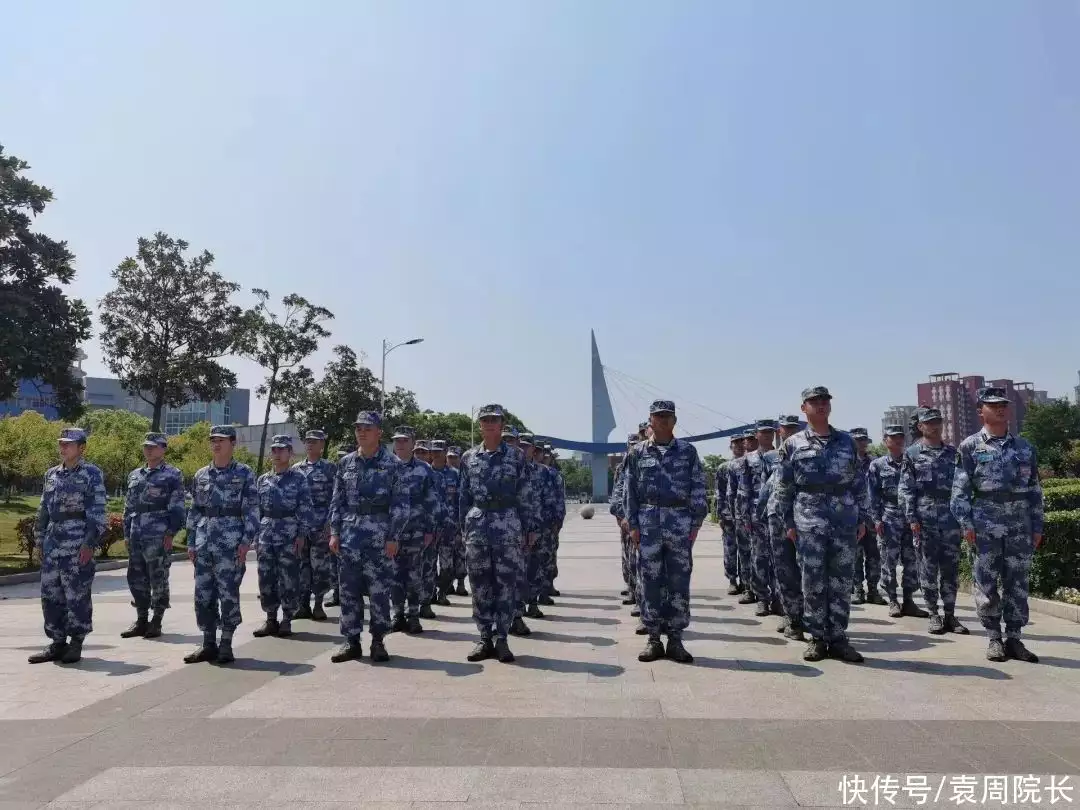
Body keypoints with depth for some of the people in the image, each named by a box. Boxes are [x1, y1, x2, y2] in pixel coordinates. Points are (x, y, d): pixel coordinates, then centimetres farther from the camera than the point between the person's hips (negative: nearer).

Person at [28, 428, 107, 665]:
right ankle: (57, 642, 19)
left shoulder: (92, 474, -5)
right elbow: (43, 510, 17)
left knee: (77, 595, 0)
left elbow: (97, 513, -9)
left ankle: (76, 643, 11)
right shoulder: (52, 474, 13)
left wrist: (90, 543, -15)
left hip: (78, 545, -6)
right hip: (52, 545, 6)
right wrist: (40, 540, 13)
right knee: (50, 594, 9)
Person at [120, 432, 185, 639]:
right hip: (136, 536, 7)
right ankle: (141, 621, 20)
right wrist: (127, 534, 14)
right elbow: (128, 507, 20)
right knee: (136, 578, 10)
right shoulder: (134, 475, 17)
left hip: (159, 536, -7)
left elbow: (178, 507, -7)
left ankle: (156, 623, 8)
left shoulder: (172, 475, -2)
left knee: (158, 579, -1)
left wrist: (171, 533, -14)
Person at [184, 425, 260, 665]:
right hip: (204, 543, 5)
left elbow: (251, 510, -4)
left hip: (231, 543, -5)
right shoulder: (201, 475, 13)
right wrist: (191, 542, 10)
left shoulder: (244, 473, -1)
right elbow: (194, 511, 16)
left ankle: (226, 645, 10)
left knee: (228, 594, -2)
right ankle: (208, 644, 18)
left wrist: (246, 541, -12)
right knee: (203, 594, 7)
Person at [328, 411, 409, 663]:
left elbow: (401, 504, -4)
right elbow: (337, 500, 12)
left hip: (380, 535, -3)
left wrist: (394, 537, -10)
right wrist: (334, 532, 3)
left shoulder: (392, 464, -2)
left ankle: (378, 641, 14)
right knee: (349, 590, 6)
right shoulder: (346, 463, 10)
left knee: (380, 590, 1)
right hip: (350, 534, 4)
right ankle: (351, 642, 16)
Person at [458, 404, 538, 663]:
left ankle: (501, 639, 10)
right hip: (477, 523, 2)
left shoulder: (516, 455, 2)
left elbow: (527, 494, 1)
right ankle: (485, 639, 15)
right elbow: (463, 495, 13)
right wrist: (464, 526, 10)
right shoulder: (469, 457, 9)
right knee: (480, 584, 6)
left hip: (508, 523, -2)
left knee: (506, 583, 0)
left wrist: (532, 525, -2)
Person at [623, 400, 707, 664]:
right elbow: (631, 491, 6)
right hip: (648, 522, 0)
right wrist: (633, 525, 1)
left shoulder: (688, 451, 5)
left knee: (679, 582, 3)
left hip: (680, 522, 0)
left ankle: (675, 640, 12)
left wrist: (696, 523, -3)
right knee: (650, 581, 3)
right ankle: (653, 639, 12)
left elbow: (698, 489, 3)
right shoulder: (637, 453, 7)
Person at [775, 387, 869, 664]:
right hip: (809, 523, -2)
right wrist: (789, 522, 0)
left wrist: (862, 517, 8)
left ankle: (838, 638, 15)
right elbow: (783, 488, 4)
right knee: (813, 583, 2)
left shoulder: (847, 441, 11)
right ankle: (817, 638, 13)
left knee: (841, 582, 5)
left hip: (845, 522, 2)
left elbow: (859, 482, 13)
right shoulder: (793, 445, 4)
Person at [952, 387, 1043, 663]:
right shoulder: (970, 447, 1)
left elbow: (1035, 490, 13)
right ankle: (994, 639, 12)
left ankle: (1014, 639, 15)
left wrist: (1037, 526, 8)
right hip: (986, 524, -3)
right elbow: (960, 489, -3)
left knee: (1018, 583, 6)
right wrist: (966, 523, -10)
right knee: (987, 583, 1)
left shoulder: (1025, 447, 11)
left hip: (1020, 525, 3)